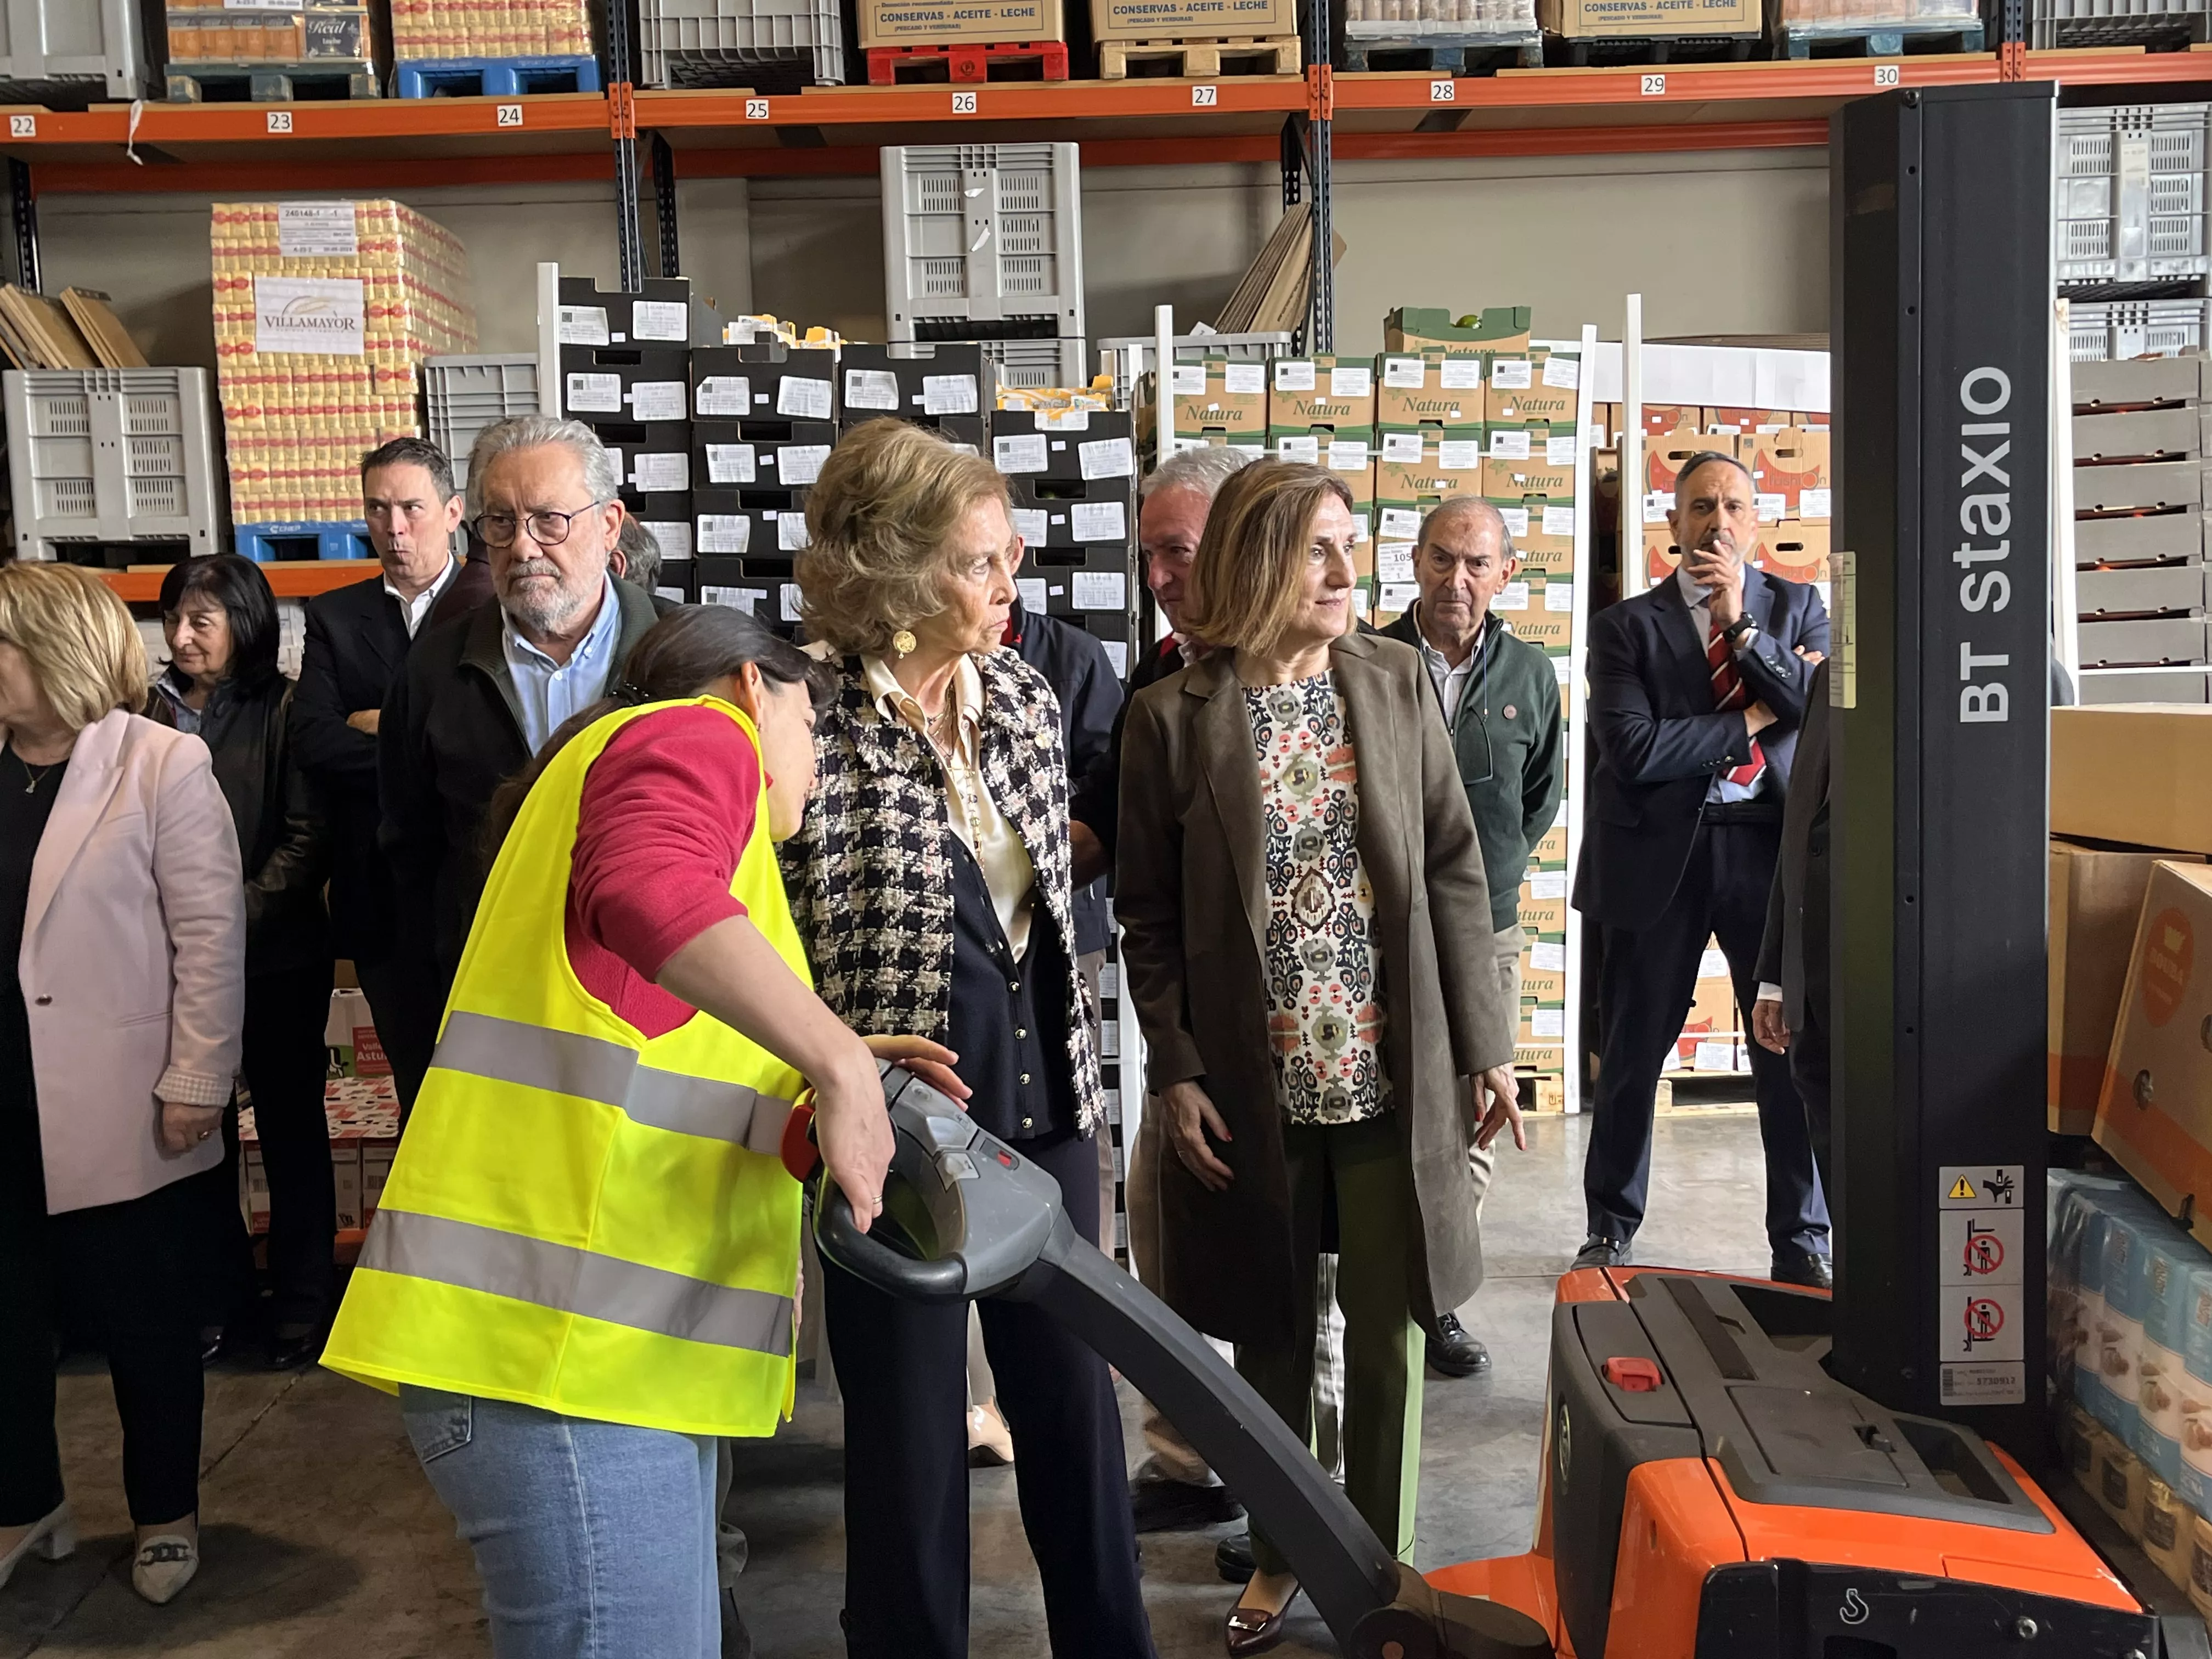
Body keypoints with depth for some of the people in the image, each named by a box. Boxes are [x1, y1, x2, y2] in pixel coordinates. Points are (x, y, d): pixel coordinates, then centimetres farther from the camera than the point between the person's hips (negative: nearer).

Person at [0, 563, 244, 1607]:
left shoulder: (161, 766, -8)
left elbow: (210, 932, -10)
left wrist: (195, 1082, -13)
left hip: (113, 1110, -4)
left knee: (141, 1322, 9)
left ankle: (166, 1514, 28)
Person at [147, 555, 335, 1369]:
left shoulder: (283, 709, -5)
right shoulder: (154, 710, 5)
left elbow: (306, 838, -9)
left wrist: (239, 914, -17)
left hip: (275, 956, -3)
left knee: (289, 1121, 6)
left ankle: (304, 1297, 20)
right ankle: (219, 1281, 30)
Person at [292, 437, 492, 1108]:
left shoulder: (495, 607, 0)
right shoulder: (335, 616, 10)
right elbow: (310, 739, -4)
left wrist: (383, 724, -10)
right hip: (383, 895, 3)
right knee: (420, 1084, 12)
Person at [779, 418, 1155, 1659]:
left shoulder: (1028, 697, 3)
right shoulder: (810, 730, -16)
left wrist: (1083, 1098, 14)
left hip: (1046, 1105, 6)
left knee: (1077, 1392, 17)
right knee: (911, 1423, 10)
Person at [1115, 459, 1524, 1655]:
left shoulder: (1396, 681, 1)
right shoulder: (1171, 715, -4)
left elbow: (1455, 870, 3)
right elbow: (1147, 913, -1)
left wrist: (1485, 1044, 1)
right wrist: (1175, 1072, -6)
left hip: (1393, 1075, 1)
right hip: (1252, 1086, -1)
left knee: (1389, 1331, 11)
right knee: (1270, 1334, 13)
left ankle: (1383, 1561, 30)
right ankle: (1280, 1557, 34)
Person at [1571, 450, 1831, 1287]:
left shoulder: (1796, 608, 10)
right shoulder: (1626, 624, 3)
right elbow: (1632, 749, -11)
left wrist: (1739, 624, -11)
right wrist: (1750, 723, -7)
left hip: (1772, 847, 1)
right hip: (1661, 854, -1)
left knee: (1794, 1050, 3)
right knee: (1632, 1052, 9)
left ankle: (1801, 1241, 18)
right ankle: (1611, 1229, 27)